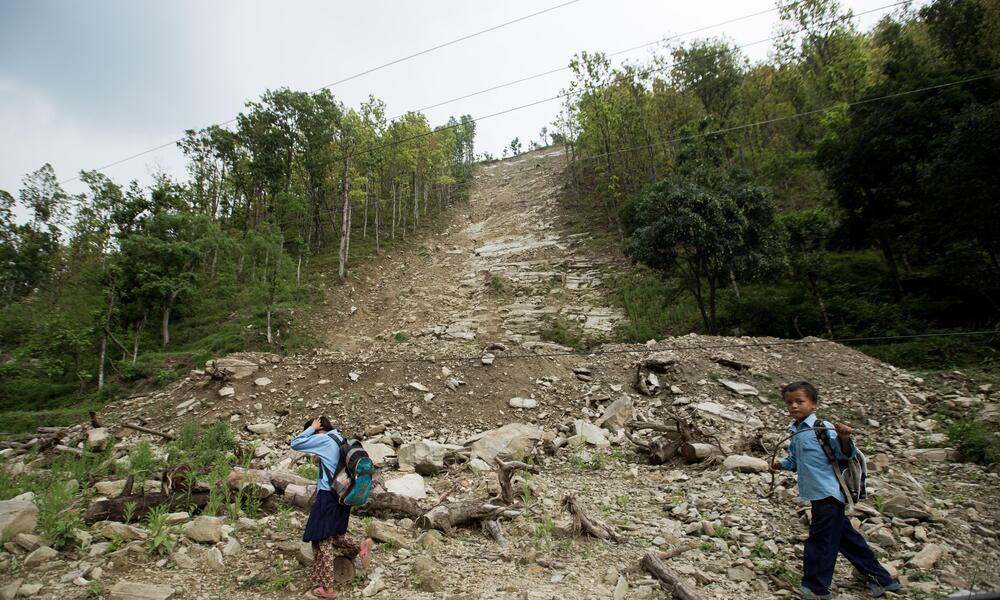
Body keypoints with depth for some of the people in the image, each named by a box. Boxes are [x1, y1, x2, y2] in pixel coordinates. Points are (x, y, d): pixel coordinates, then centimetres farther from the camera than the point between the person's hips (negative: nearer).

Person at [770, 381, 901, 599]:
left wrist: (844, 438, -37)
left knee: (820, 541, 0)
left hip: (828, 493, -9)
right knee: (845, 537, 19)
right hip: (819, 494, 9)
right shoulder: (794, 431, 8)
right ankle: (881, 579, 34)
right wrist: (781, 464, 6)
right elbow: (795, 459, 22)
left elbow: (843, 454, -19)